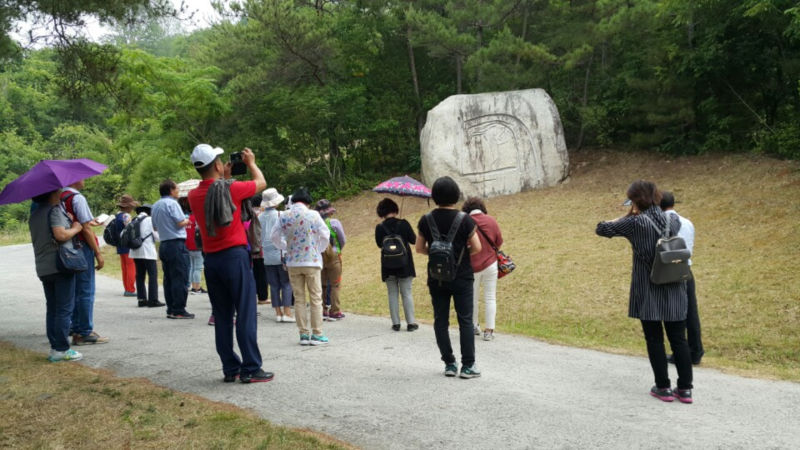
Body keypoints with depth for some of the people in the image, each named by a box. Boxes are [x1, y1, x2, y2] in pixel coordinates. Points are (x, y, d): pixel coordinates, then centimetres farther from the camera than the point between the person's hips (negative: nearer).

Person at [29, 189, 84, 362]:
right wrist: (75, 228, -7)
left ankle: (54, 347, 13)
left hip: (43, 268, 8)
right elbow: (60, 234, -24)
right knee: (65, 309, -3)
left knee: (52, 308, 12)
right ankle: (61, 349, -3)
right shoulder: (54, 210, -11)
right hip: (61, 265, -8)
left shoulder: (34, 214, 16)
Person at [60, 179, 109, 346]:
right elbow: (86, 229, -16)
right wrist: (98, 253, -13)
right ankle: (85, 333, 0)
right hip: (82, 248, -9)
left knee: (75, 292, 15)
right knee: (86, 292, -3)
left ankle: (77, 331, 22)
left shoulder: (60, 197, 11)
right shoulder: (77, 198, -14)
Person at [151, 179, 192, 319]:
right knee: (180, 278, -6)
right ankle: (179, 310, -8)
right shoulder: (172, 203, -10)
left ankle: (171, 309, 12)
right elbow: (181, 223, -16)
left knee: (168, 278, 10)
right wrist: (187, 221, 4)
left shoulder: (155, 206, 15)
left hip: (164, 244, 9)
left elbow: (155, 227, 21)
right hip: (177, 243, -8)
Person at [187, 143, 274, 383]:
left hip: (211, 260, 6)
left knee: (222, 317, 11)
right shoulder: (231, 189, -10)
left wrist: (224, 179, 30)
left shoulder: (194, 196, 4)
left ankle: (230, 368, 16)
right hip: (234, 256, -5)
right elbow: (261, 183, 7)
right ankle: (251, 369, 0)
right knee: (245, 314, -2)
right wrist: (251, 163, 23)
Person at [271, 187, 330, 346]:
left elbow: (274, 236, 8)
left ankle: (303, 334, 10)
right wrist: (319, 250, 11)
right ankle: (316, 334, 3)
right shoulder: (313, 215, -7)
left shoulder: (284, 217, 0)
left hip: (292, 263, 3)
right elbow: (325, 234, -4)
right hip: (312, 261, -3)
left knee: (299, 299, 9)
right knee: (316, 298, 4)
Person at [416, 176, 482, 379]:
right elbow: (477, 248, -9)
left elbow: (419, 248, 2)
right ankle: (468, 365, 5)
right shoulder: (464, 219, -12)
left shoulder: (426, 220, -4)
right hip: (461, 278, -2)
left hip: (436, 278, 2)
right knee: (465, 320, 4)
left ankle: (449, 364, 14)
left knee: (440, 321, 11)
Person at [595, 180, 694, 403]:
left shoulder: (635, 223, -12)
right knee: (678, 339, 10)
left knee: (654, 340, 8)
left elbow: (601, 229, -4)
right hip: (674, 292, 4)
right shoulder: (672, 220, 2)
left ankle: (663, 387, 12)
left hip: (648, 292, -4)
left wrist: (625, 217, 7)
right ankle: (685, 388, 12)